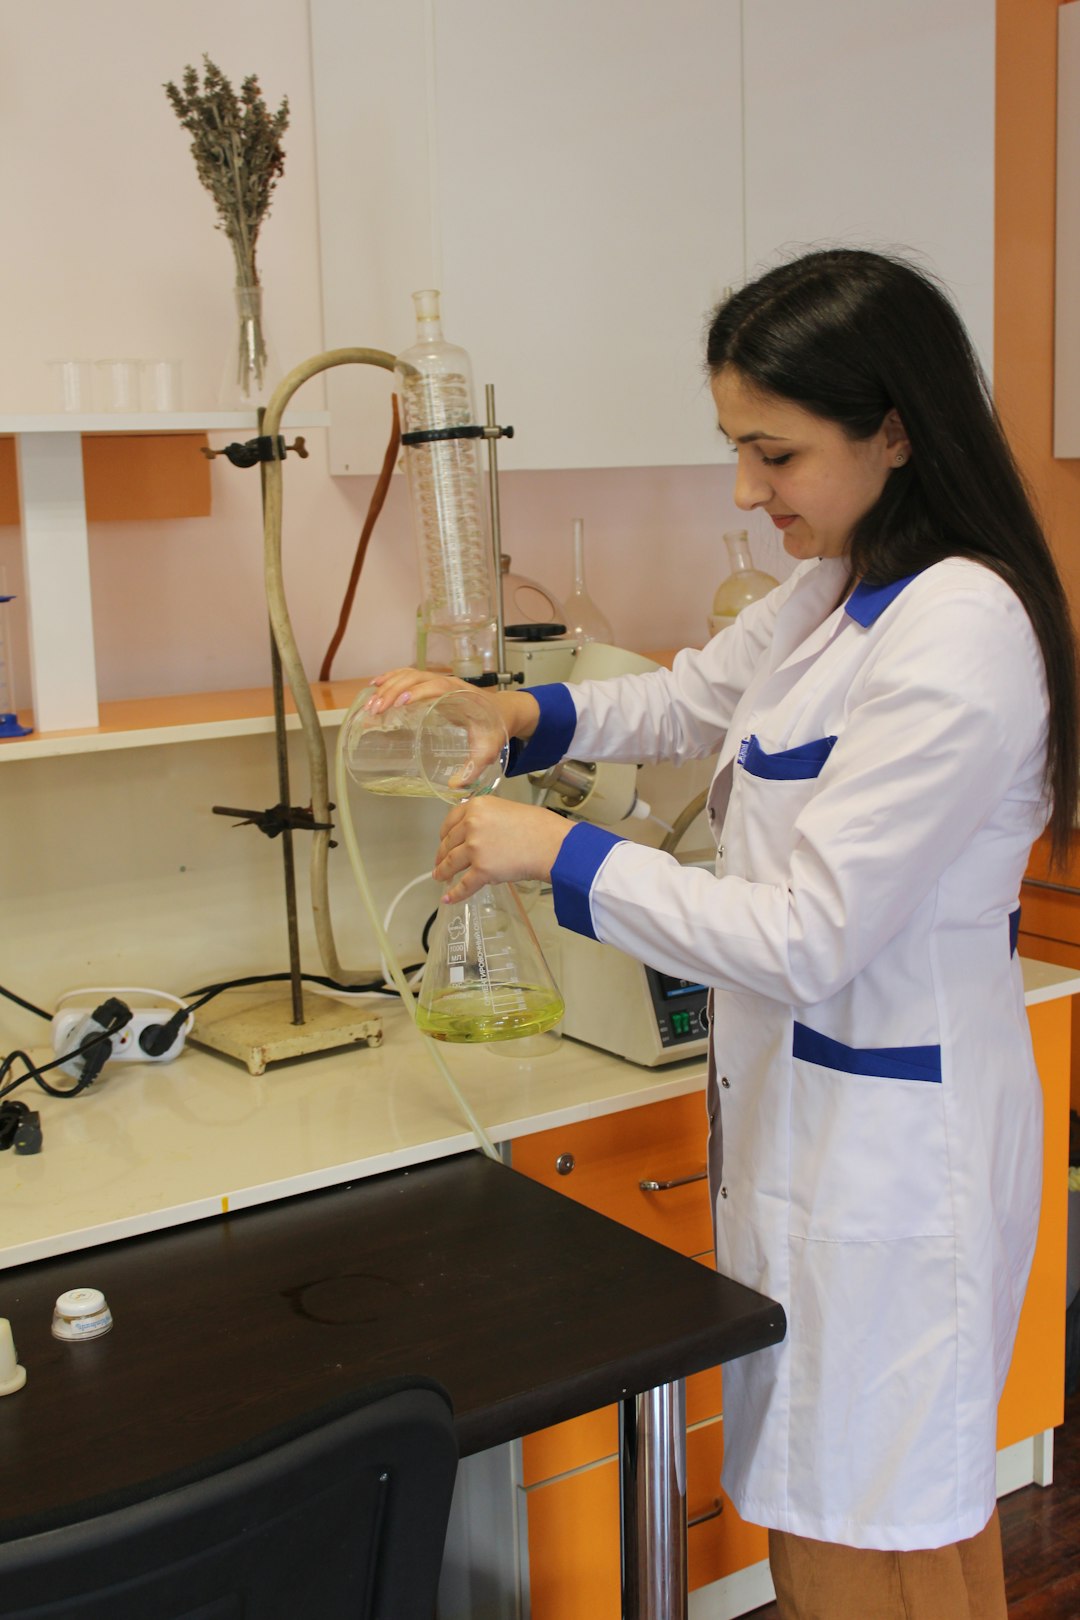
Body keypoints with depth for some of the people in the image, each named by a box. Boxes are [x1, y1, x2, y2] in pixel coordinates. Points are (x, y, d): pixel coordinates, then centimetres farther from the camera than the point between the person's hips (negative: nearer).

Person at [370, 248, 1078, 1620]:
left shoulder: (961, 634, -24)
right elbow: (693, 698, 22)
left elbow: (808, 937, -25)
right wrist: (524, 714, 5)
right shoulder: (832, 590, 5)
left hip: (889, 1133, -9)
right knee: (809, 1500, 23)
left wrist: (561, 853, -17)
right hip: (800, 1099, 9)